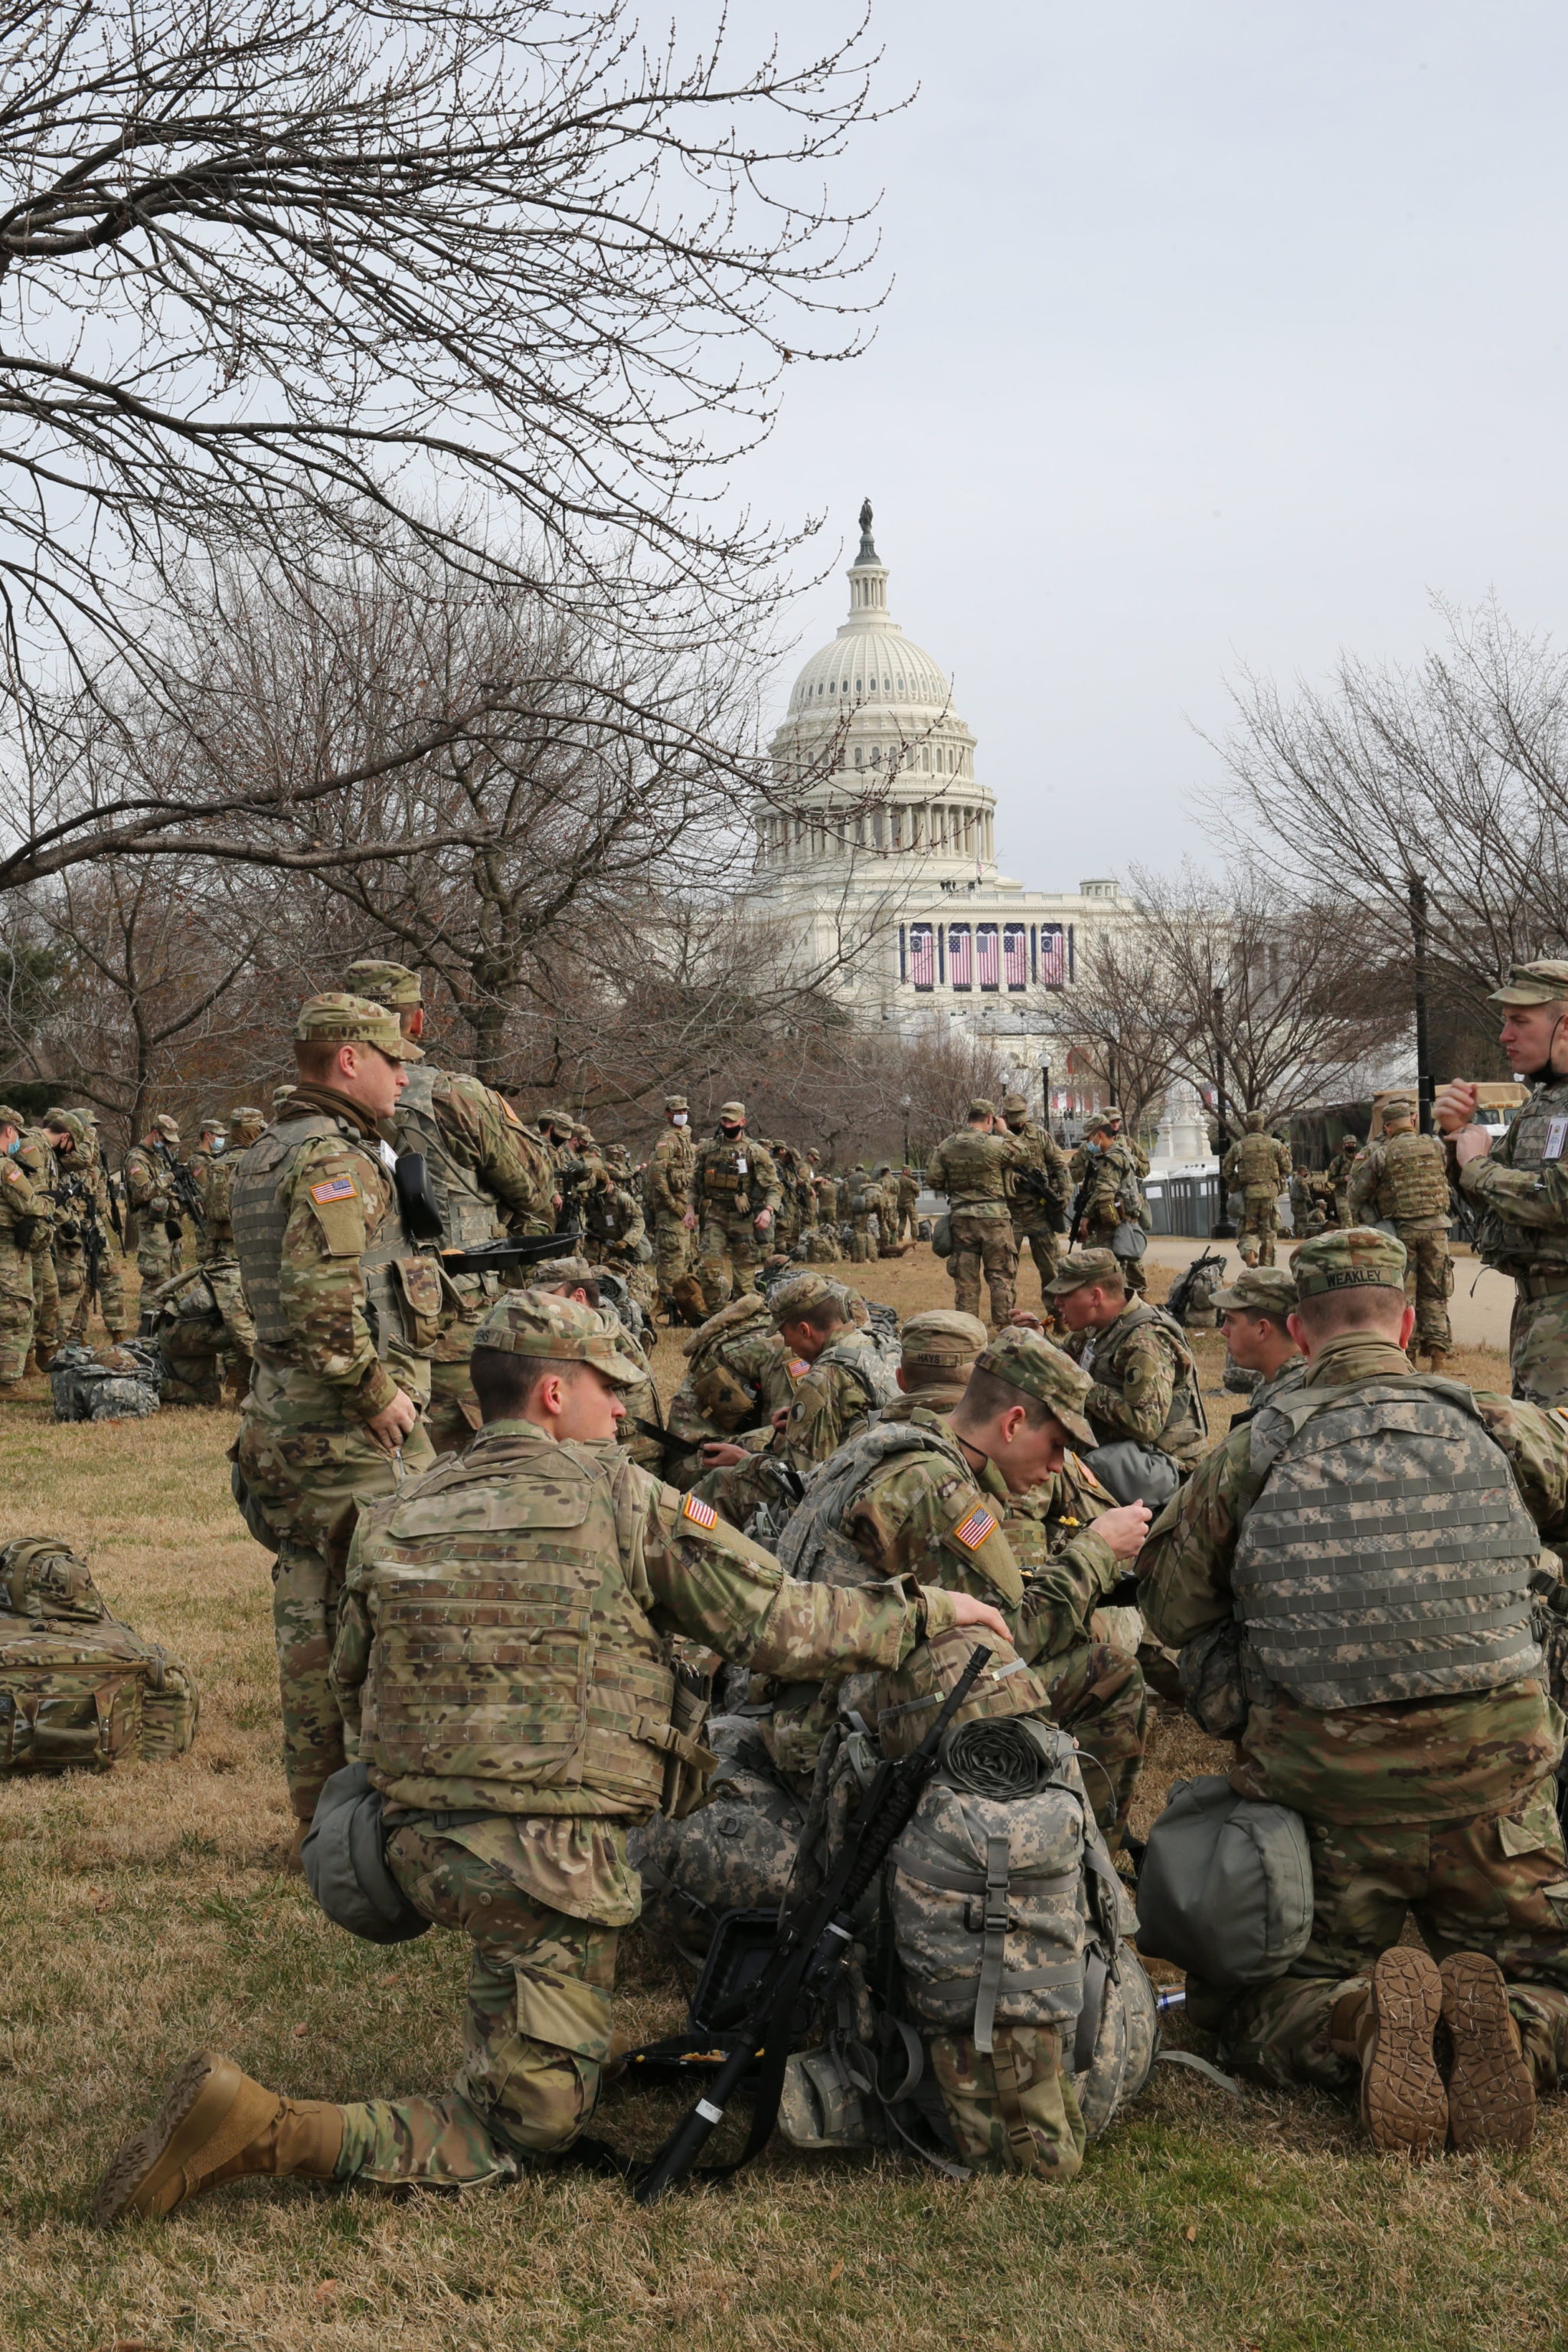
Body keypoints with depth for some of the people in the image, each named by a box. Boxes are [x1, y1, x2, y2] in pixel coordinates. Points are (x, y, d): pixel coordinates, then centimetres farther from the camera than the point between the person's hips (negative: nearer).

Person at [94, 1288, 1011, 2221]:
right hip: (550, 1857, -7)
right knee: (522, 2133, 3)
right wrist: (927, 1610, 5)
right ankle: (264, 2128, -15)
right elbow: (777, 1624, -7)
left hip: (419, 1840, 7)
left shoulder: (394, 1520, 8)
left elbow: (352, 1683, 18)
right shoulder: (614, 1493, -7)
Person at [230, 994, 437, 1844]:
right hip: (346, 1424, -10)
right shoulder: (336, 1159, -15)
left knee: (309, 1610, 12)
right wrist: (378, 1391, -19)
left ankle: (316, 1812, 19)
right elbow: (321, 1295, -26)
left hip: (281, 1414, 10)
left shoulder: (265, 1155, 17)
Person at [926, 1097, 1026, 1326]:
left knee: (965, 1278, 8)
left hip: (960, 1218, 3)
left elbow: (933, 1179, 4)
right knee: (1000, 1276, 6)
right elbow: (1024, 1155, 3)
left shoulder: (946, 1147, 0)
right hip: (993, 1217, -3)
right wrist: (1006, 1133, 13)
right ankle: (1003, 1327, 6)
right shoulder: (996, 1144, -12)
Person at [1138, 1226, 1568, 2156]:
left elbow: (1171, 1613, 4)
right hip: (1493, 1787, 1)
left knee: (1242, 2004, 18)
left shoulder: (1251, 1458, -3)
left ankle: (1364, 2017, -17)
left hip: (1326, 1799, 0)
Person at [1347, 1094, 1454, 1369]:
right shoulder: (1436, 1147, 1)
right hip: (1435, 1228, 3)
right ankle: (1438, 1354, 7)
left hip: (1400, 1231, -2)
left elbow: (1357, 1192, -2)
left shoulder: (1381, 1154, -7)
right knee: (1434, 1295, 10)